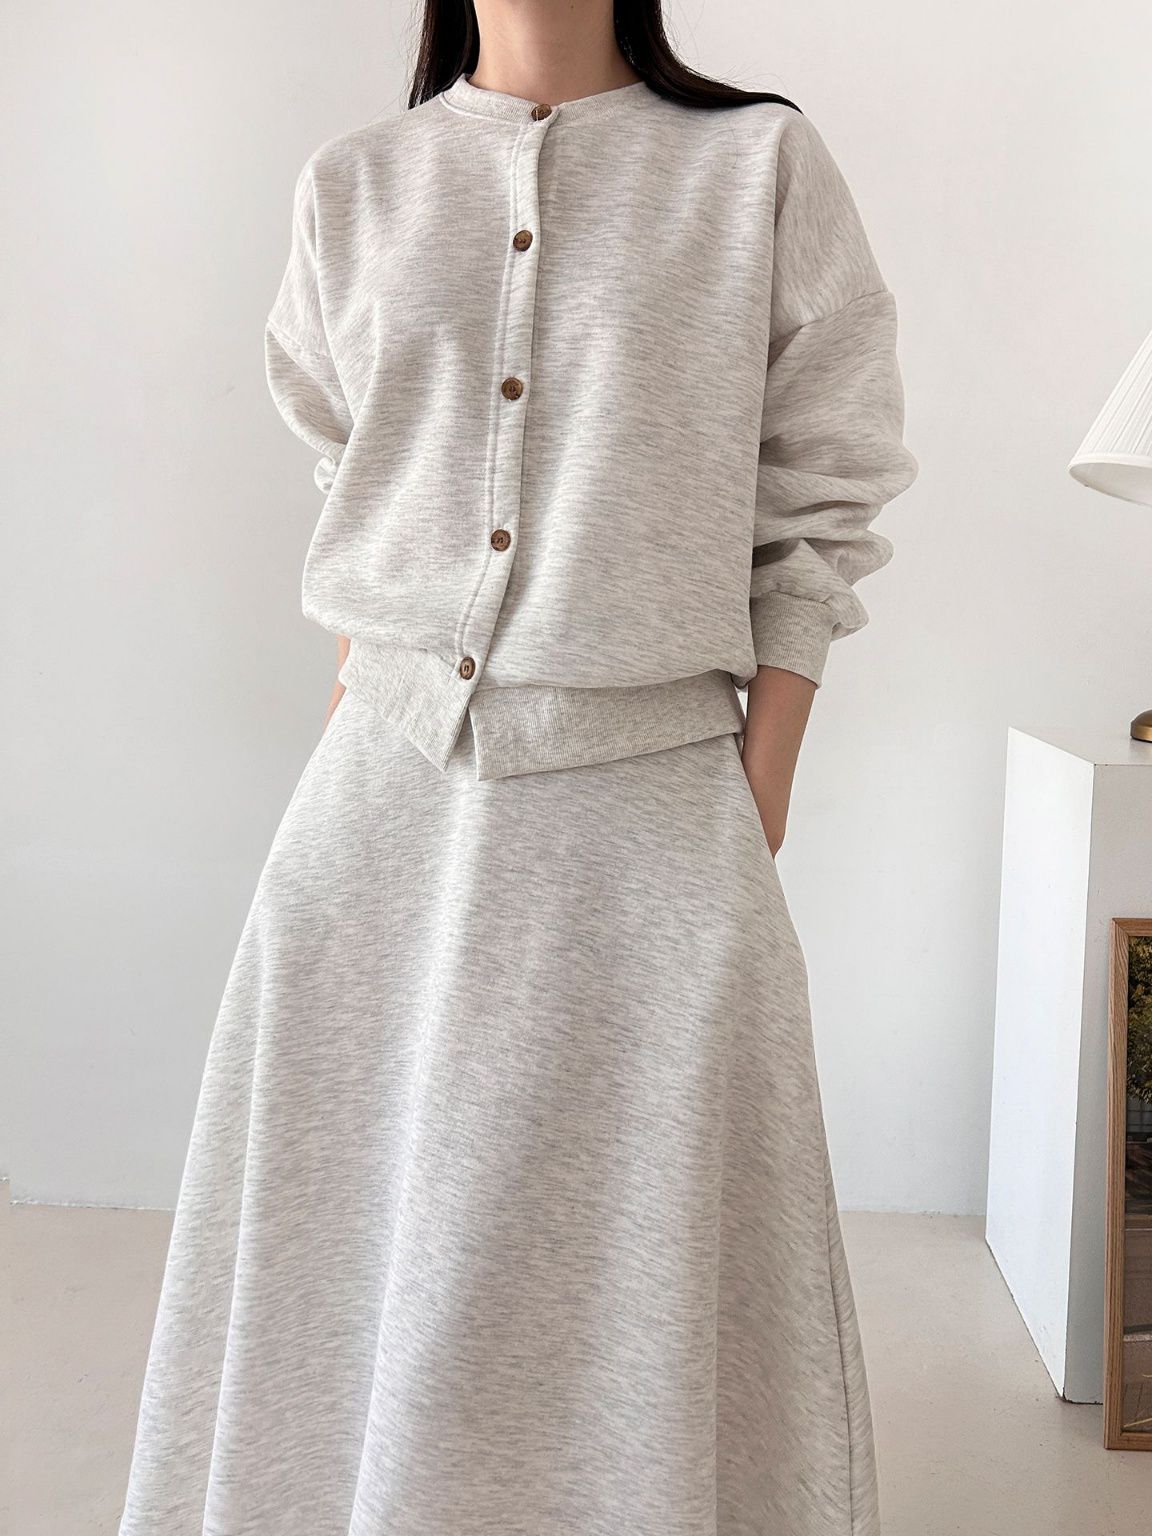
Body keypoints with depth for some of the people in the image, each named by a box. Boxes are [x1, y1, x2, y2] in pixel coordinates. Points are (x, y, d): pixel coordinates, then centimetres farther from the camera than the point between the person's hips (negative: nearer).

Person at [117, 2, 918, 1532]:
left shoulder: (762, 165, 3)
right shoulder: (351, 186, 11)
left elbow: (814, 518, 1)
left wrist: (758, 816, -5)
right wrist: (360, 711, 9)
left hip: (644, 807, -2)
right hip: (389, 795, 3)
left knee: (639, 1281, 6)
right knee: (362, 1260, 11)